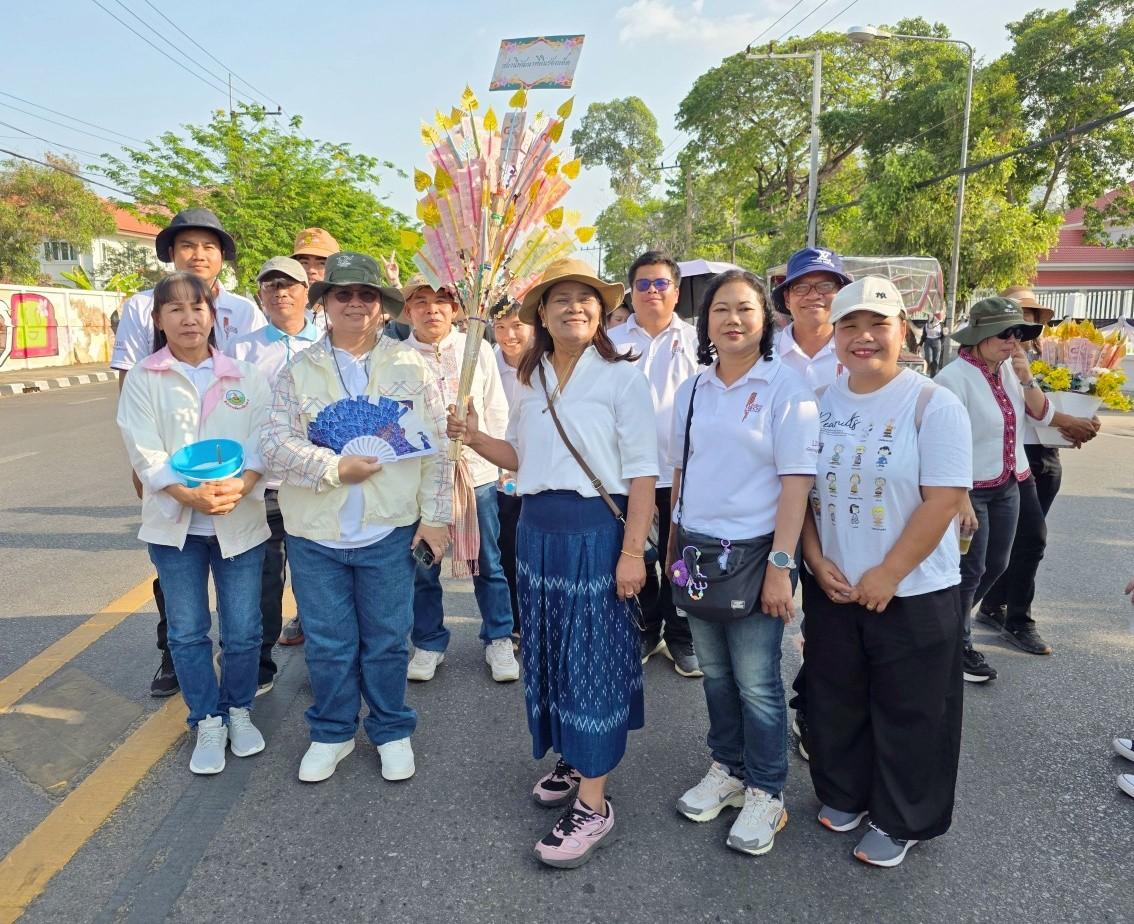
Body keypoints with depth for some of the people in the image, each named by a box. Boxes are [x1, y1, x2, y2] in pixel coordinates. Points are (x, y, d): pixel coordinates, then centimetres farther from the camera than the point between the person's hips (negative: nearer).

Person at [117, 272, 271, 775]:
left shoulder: (245, 377, 4)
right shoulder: (142, 379, 1)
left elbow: (262, 442, -3)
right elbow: (144, 451, -7)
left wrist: (238, 486, -21)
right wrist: (189, 494, -21)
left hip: (239, 521, 0)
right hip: (173, 523, 0)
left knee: (243, 630, 6)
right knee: (187, 631, 9)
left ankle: (238, 710, 30)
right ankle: (207, 722, 26)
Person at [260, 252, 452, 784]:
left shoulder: (410, 368, 1)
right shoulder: (298, 371, 3)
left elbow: (437, 447, -1)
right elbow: (275, 442, -4)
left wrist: (435, 514, -5)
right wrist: (335, 468, -17)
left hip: (390, 531, -1)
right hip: (314, 535, 1)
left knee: (388, 640, 11)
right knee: (327, 643, 13)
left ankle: (392, 731, 31)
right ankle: (332, 733, 33)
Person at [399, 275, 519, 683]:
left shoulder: (478, 350, 5)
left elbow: (497, 410, 8)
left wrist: (485, 450, 0)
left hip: (476, 470, 1)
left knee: (488, 563, 9)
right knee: (423, 566, 9)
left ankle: (498, 640, 25)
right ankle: (428, 643, 27)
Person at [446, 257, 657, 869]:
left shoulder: (622, 377, -9)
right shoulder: (530, 380, 9)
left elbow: (641, 473, -11)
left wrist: (632, 551, -16)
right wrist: (475, 439, -1)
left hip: (597, 529, -6)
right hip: (538, 528, 6)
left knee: (593, 656, 0)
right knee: (549, 651, 15)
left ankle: (593, 805, 11)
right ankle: (572, 758, 36)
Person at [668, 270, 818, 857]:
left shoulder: (785, 388, -8)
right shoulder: (692, 390, 8)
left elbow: (796, 481, -12)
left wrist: (781, 564, -16)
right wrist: (673, 544, 12)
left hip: (754, 551, -5)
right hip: (697, 549, 5)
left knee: (756, 680, 3)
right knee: (715, 672, 16)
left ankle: (766, 793, 22)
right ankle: (726, 769, 35)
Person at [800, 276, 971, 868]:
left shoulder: (933, 405, -11)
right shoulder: (819, 405, 3)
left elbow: (944, 499, -15)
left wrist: (888, 574, -17)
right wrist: (816, 560, -5)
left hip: (913, 592, -4)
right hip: (832, 588, 4)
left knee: (908, 714, 9)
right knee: (836, 703, 17)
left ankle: (900, 822, 30)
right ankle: (843, 795, 39)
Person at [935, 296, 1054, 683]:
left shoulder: (1008, 369, 3)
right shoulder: (955, 377, -19)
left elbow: (1042, 415, 7)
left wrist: (1026, 379, -10)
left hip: (1010, 485, 8)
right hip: (971, 488, -8)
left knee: (996, 564, 17)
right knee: (970, 570, 2)